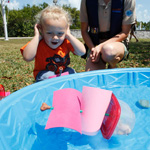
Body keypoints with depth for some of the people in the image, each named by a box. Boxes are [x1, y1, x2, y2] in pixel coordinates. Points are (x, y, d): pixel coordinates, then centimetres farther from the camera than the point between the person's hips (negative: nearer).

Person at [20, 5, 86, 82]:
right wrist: (36, 36, -36)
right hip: (44, 74, -3)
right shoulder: (38, 43, -24)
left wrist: (69, 36, -25)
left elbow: (82, 52, -25)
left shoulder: (66, 42, -14)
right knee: (48, 75, -32)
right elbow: (27, 57, -43)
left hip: (63, 72, 4)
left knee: (71, 71, -21)